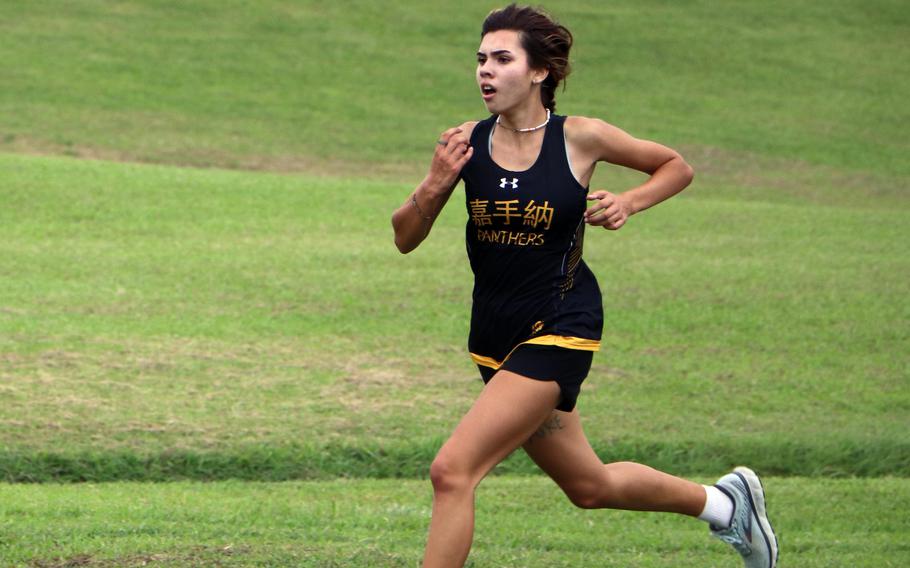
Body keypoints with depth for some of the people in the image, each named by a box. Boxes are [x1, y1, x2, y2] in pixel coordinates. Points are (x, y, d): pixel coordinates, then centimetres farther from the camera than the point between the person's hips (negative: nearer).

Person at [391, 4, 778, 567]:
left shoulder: (580, 138, -9)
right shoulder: (466, 142, -2)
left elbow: (677, 166, 7)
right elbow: (406, 238, 0)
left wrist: (627, 203, -10)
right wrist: (435, 186, -17)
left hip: (560, 328, -5)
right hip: (495, 332, 5)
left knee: (453, 470, -19)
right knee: (590, 486, 19)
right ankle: (724, 501, 43)